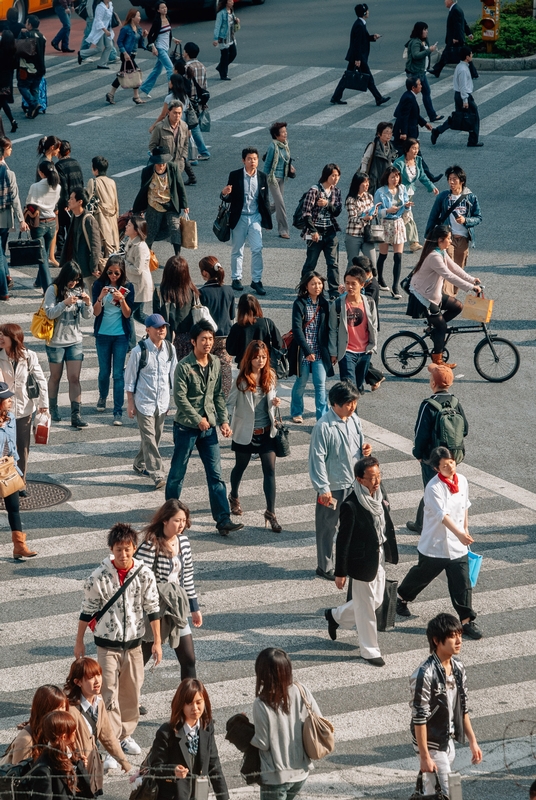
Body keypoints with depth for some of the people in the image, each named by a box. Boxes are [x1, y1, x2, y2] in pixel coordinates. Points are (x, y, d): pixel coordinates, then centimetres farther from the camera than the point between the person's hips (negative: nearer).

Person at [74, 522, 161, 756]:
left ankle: (126, 735, 30)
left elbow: (152, 608, 2)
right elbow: (87, 610, -2)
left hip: (134, 642, 3)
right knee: (109, 695, -7)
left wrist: (157, 642, 3)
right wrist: (79, 642, 4)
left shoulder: (144, 574, -7)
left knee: (131, 692, 13)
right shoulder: (99, 576, -12)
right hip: (107, 643, -3)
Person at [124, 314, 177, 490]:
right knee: (149, 437, -9)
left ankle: (140, 464, 35)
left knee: (155, 436, 15)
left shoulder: (169, 349, 2)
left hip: (162, 402, 5)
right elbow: (130, 378, -6)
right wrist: (130, 403, -5)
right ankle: (157, 475, -11)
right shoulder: (139, 351, -12)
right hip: (144, 402, -5)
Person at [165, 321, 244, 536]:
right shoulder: (184, 366, -13)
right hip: (186, 426, -5)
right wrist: (198, 419, -15)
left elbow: (219, 395, 10)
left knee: (215, 474, 0)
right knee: (178, 472, 7)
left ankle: (223, 520, -2)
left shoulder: (215, 364, 4)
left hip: (208, 427, 5)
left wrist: (224, 420, 1)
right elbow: (180, 397, -15)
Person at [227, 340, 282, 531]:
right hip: (245, 432, -2)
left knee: (270, 471, -4)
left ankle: (271, 513, -1)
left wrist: (275, 403, -9)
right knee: (241, 466, 18)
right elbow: (230, 403, -9)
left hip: (267, 431, 2)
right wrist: (227, 424, -22)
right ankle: (234, 497, 46)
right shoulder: (242, 379, -12)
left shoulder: (270, 376, 0)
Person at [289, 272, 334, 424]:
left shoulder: (324, 304, 5)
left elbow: (328, 328, 10)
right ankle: (297, 412, 27)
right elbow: (297, 329, -14)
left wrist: (332, 351, 8)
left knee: (321, 384, -3)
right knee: (301, 383, 9)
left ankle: (322, 416, -1)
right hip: (303, 350, -3)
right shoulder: (299, 303, -8)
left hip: (320, 351, 3)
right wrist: (307, 351, -21)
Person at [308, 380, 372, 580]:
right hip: (333, 486, -7)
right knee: (328, 527, 8)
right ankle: (325, 567, 21)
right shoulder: (324, 426, -20)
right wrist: (323, 488, -20)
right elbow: (317, 459, -18)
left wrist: (365, 450, -7)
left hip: (354, 483, 7)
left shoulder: (354, 420, 1)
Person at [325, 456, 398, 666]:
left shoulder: (380, 493, -4)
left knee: (376, 601, 22)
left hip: (379, 558, 8)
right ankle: (370, 650, 27)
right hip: (362, 562, -8)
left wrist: (389, 553, 18)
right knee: (366, 606, 9)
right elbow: (343, 541, -19)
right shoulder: (351, 506, -27)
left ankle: (335, 616, 45)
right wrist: (340, 573, -14)